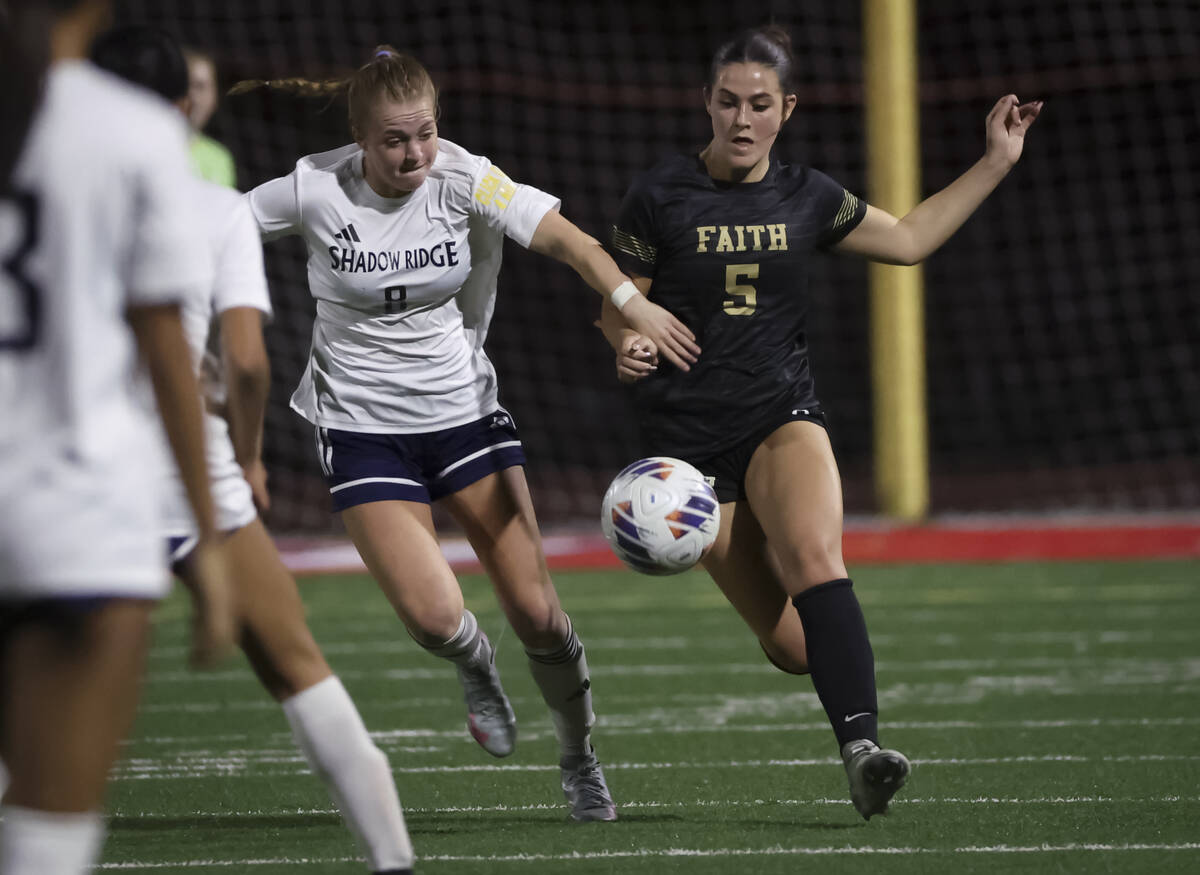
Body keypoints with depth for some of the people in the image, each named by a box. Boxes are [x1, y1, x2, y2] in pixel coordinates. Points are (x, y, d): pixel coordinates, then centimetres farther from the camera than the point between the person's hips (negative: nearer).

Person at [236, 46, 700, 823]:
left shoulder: (463, 178, -12)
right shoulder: (314, 191, -14)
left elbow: (560, 235, -22)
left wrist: (631, 301, -37)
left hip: (464, 407, 2)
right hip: (363, 426, -2)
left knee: (535, 610, -4)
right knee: (435, 616, -17)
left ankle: (580, 761, 19)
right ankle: (477, 668, 21)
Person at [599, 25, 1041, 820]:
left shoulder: (807, 198, 7)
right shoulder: (660, 196, -3)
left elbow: (909, 239, 20)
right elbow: (616, 303, 3)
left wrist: (998, 162, 16)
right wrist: (629, 345, -20)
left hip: (784, 412, 2)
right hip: (690, 436, -2)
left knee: (815, 558, -31)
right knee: (793, 647, -6)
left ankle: (862, 750, -41)